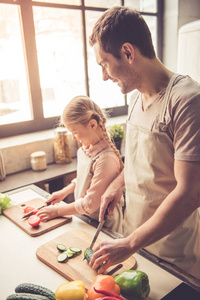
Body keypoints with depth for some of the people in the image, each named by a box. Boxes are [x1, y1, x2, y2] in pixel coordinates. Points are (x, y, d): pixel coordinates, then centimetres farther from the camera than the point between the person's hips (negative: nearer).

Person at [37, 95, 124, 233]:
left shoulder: (106, 159, -30)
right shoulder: (87, 148, -3)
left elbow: (90, 204, -25)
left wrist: (58, 211, -16)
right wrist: (64, 192, 7)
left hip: (104, 224, -7)